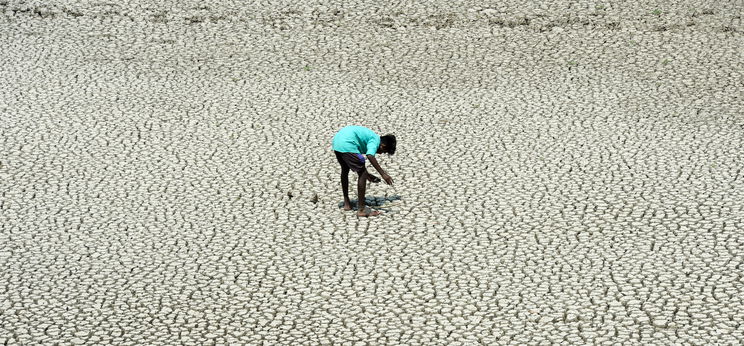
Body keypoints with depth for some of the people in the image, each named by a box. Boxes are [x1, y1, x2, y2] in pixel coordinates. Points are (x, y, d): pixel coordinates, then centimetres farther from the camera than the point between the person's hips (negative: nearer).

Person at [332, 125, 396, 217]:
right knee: (362, 174, -3)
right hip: (347, 144, -10)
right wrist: (383, 174, -20)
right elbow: (370, 156, -21)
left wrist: (367, 174, 35)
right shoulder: (376, 140, -1)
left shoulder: (370, 136, 25)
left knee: (345, 170, 28)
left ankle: (346, 203, 40)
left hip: (336, 140, 10)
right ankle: (361, 209, -2)